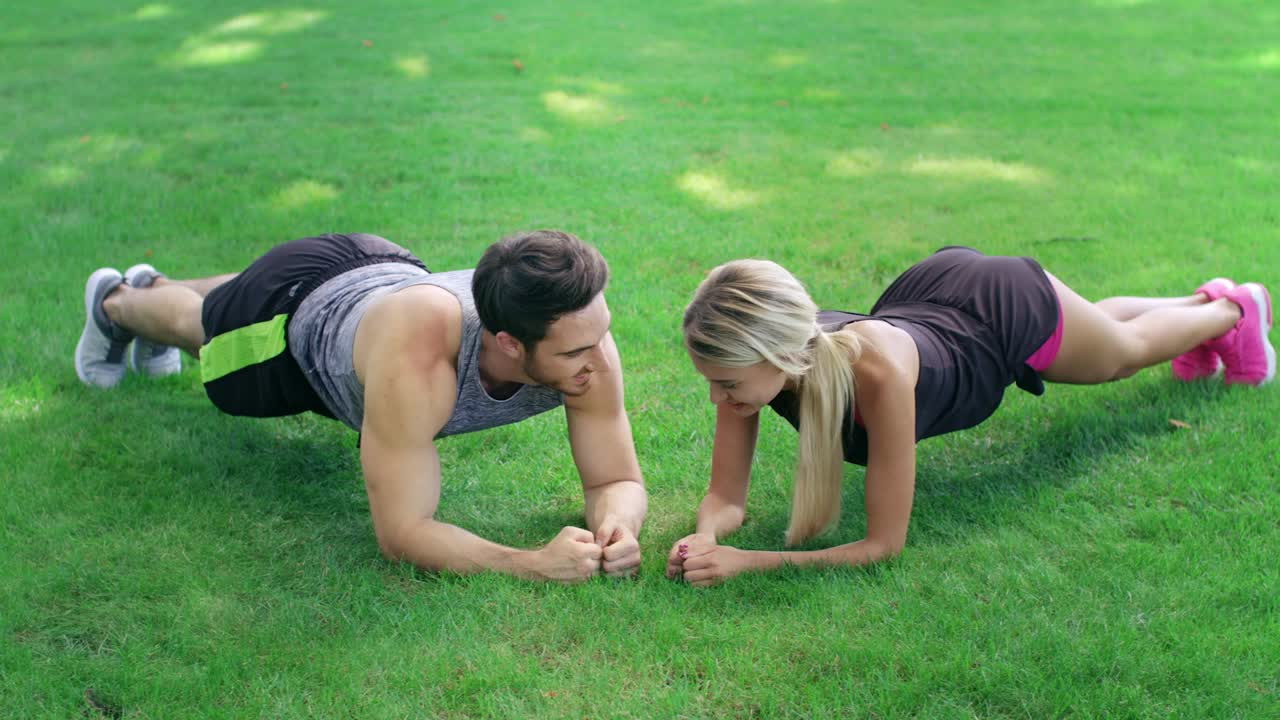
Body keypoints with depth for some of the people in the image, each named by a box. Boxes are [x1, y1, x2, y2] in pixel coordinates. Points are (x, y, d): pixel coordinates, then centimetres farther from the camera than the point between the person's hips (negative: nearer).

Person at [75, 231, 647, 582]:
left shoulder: (583, 334, -40)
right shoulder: (417, 357, -52)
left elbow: (617, 479, -28)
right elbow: (399, 532, -46)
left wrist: (617, 527, -50)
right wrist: (531, 563, -56)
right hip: (295, 302, -5)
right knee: (198, 324, 32)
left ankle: (153, 285, 72)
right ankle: (116, 303, 68)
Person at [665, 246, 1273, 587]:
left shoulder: (875, 369, -50)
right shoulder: (749, 357, -36)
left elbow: (884, 544, -43)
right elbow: (726, 498, -25)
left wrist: (749, 563, -51)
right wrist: (705, 537, -47)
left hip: (1007, 307, -5)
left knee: (1126, 350, 31)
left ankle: (1231, 310, 64)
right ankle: (1201, 299, 68)